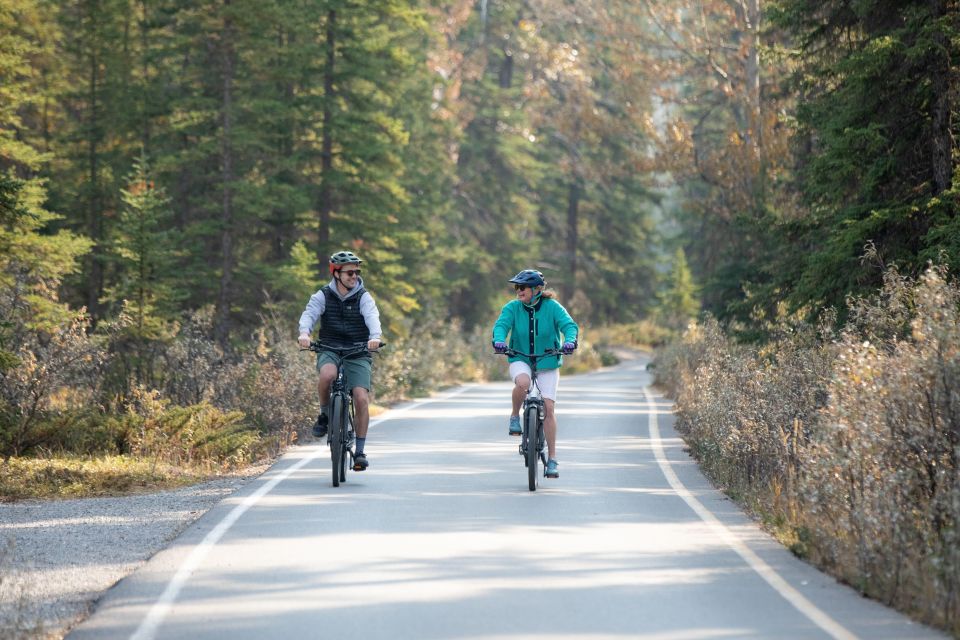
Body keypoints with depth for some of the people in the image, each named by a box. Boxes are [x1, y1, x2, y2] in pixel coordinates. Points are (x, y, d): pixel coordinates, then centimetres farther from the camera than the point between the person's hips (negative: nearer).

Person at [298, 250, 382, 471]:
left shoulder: (363, 297, -1)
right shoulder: (323, 296, 1)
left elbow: (372, 317, -20)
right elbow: (309, 314, -16)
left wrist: (375, 337, -42)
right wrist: (304, 333, -38)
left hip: (358, 353, 0)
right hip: (329, 350, 0)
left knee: (361, 398, -17)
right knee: (328, 374, -35)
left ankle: (360, 451, -6)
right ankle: (324, 415, -8)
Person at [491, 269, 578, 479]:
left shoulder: (552, 307, -11)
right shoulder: (512, 308, -8)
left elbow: (569, 325, -20)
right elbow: (501, 325, -20)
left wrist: (569, 341, -41)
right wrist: (499, 341, -42)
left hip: (548, 362, 0)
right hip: (520, 360, 0)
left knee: (548, 407, -7)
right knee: (522, 383, -36)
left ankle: (552, 459, 2)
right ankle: (515, 416, -6)